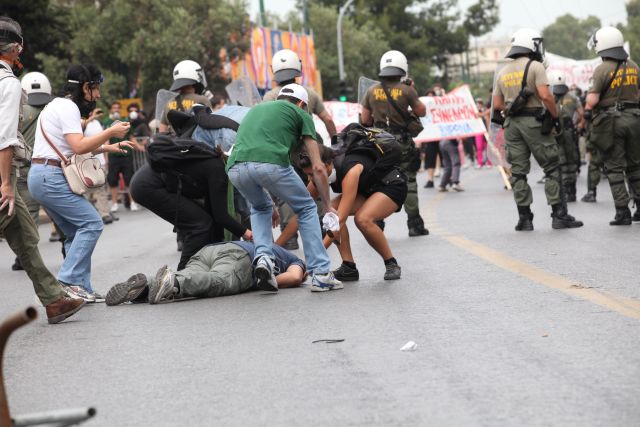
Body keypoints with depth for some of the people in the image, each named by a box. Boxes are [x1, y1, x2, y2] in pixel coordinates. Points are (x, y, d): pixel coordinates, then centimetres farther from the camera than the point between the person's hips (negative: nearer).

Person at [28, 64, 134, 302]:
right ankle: (68, 281, -16)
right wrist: (110, 133, -12)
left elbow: (73, 147, 23)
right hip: (51, 177, -11)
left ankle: (81, 289, 6)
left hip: (41, 177, 11)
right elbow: (79, 147, -20)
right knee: (91, 223, -13)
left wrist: (107, 147, 18)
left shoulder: (59, 105, 22)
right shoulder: (68, 107, -10)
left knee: (76, 232, 10)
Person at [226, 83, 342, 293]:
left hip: (235, 167, 4)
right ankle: (320, 274, 13)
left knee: (260, 208, 36)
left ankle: (263, 256, 12)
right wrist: (328, 206, 30)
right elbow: (318, 167, 19)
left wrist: (270, 206, 52)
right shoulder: (300, 114, 24)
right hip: (271, 163, -4)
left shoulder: (256, 109, 39)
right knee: (307, 209, 21)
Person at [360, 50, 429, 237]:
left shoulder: (372, 91, 0)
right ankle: (414, 224, 7)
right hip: (402, 143, -2)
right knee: (408, 183, 6)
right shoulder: (406, 90, -8)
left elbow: (365, 120, 5)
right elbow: (422, 112, 3)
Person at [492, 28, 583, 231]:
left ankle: (524, 218, 5)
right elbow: (545, 95, -16)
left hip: (512, 123, 5)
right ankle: (559, 215, -2)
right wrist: (556, 117, -6)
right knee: (552, 168, 1)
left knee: (518, 171, 6)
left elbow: (497, 104, 11)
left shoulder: (503, 72, 13)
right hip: (534, 121, -5)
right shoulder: (535, 67, -6)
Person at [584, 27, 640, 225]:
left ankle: (623, 212, -2)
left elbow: (593, 99, -15)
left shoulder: (602, 69, -12)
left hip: (611, 121, -5)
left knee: (614, 167, 1)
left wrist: (587, 109, 4)